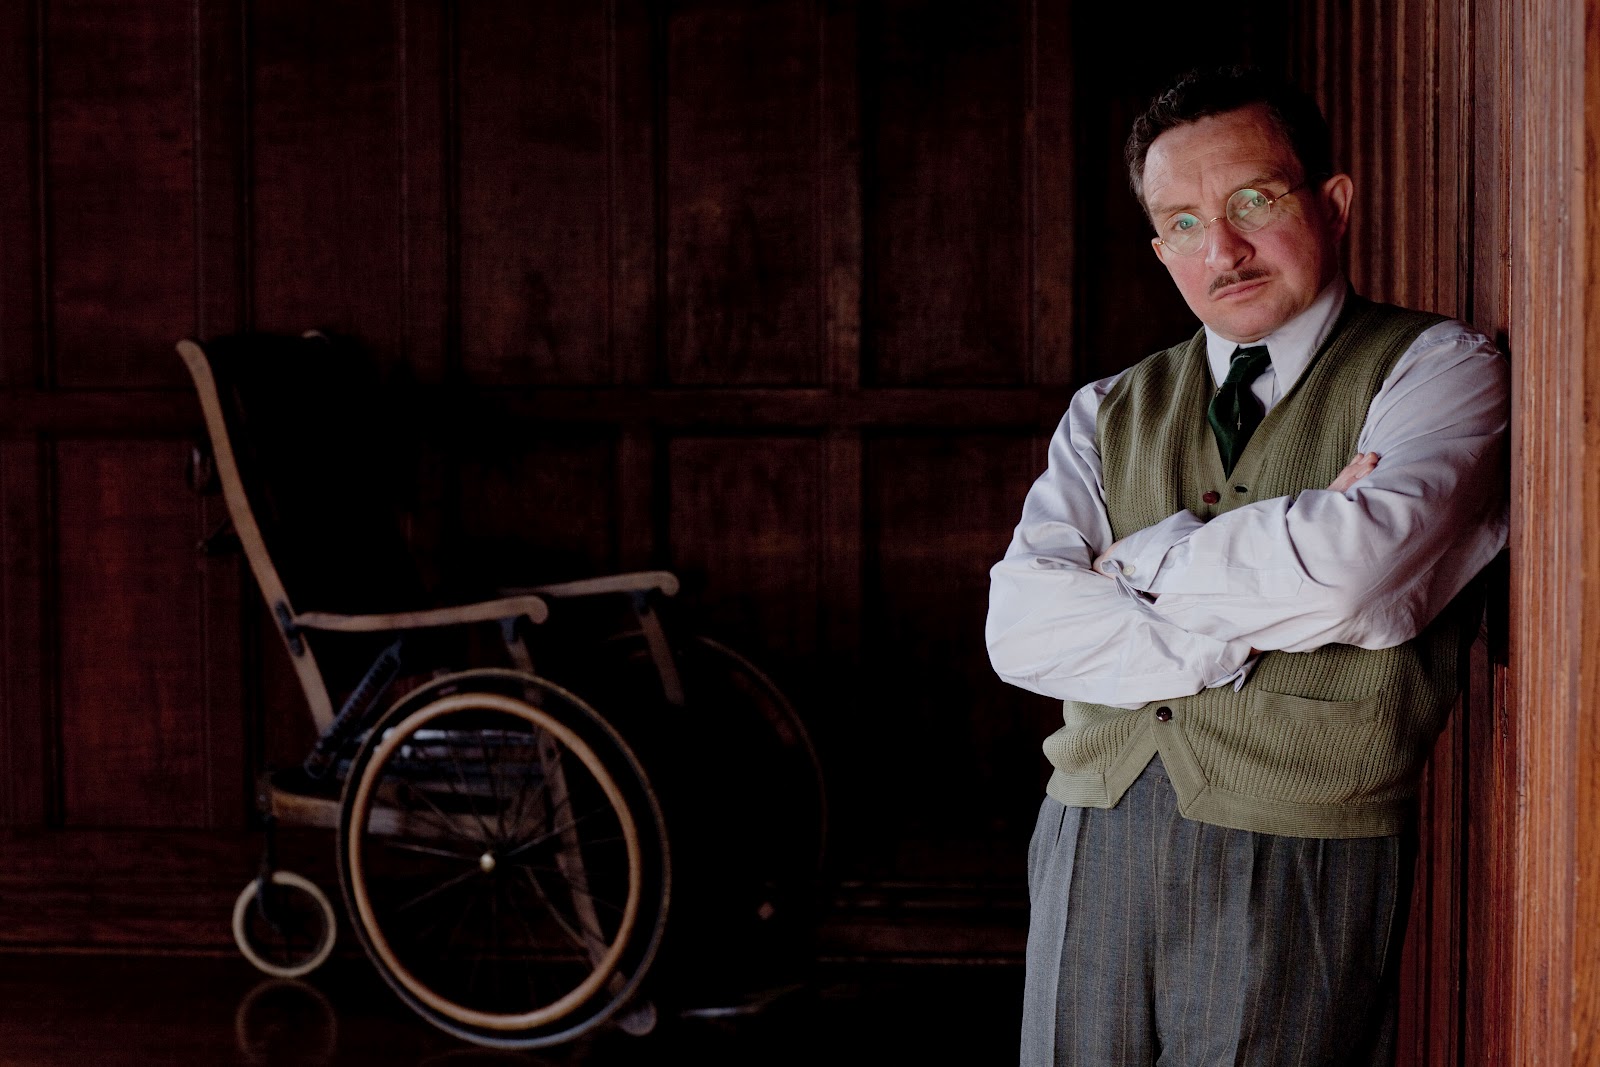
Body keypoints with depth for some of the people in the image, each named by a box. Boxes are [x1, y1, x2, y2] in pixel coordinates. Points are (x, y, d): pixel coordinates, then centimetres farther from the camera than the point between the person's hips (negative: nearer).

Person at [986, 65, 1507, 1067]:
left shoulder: (1438, 369, 1)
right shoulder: (1110, 413, 14)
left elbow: (1358, 560, -18)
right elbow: (1023, 627, -1)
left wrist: (1146, 560, -3)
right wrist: (1257, 626, -11)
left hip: (1297, 871, -4)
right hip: (1090, 858, 4)